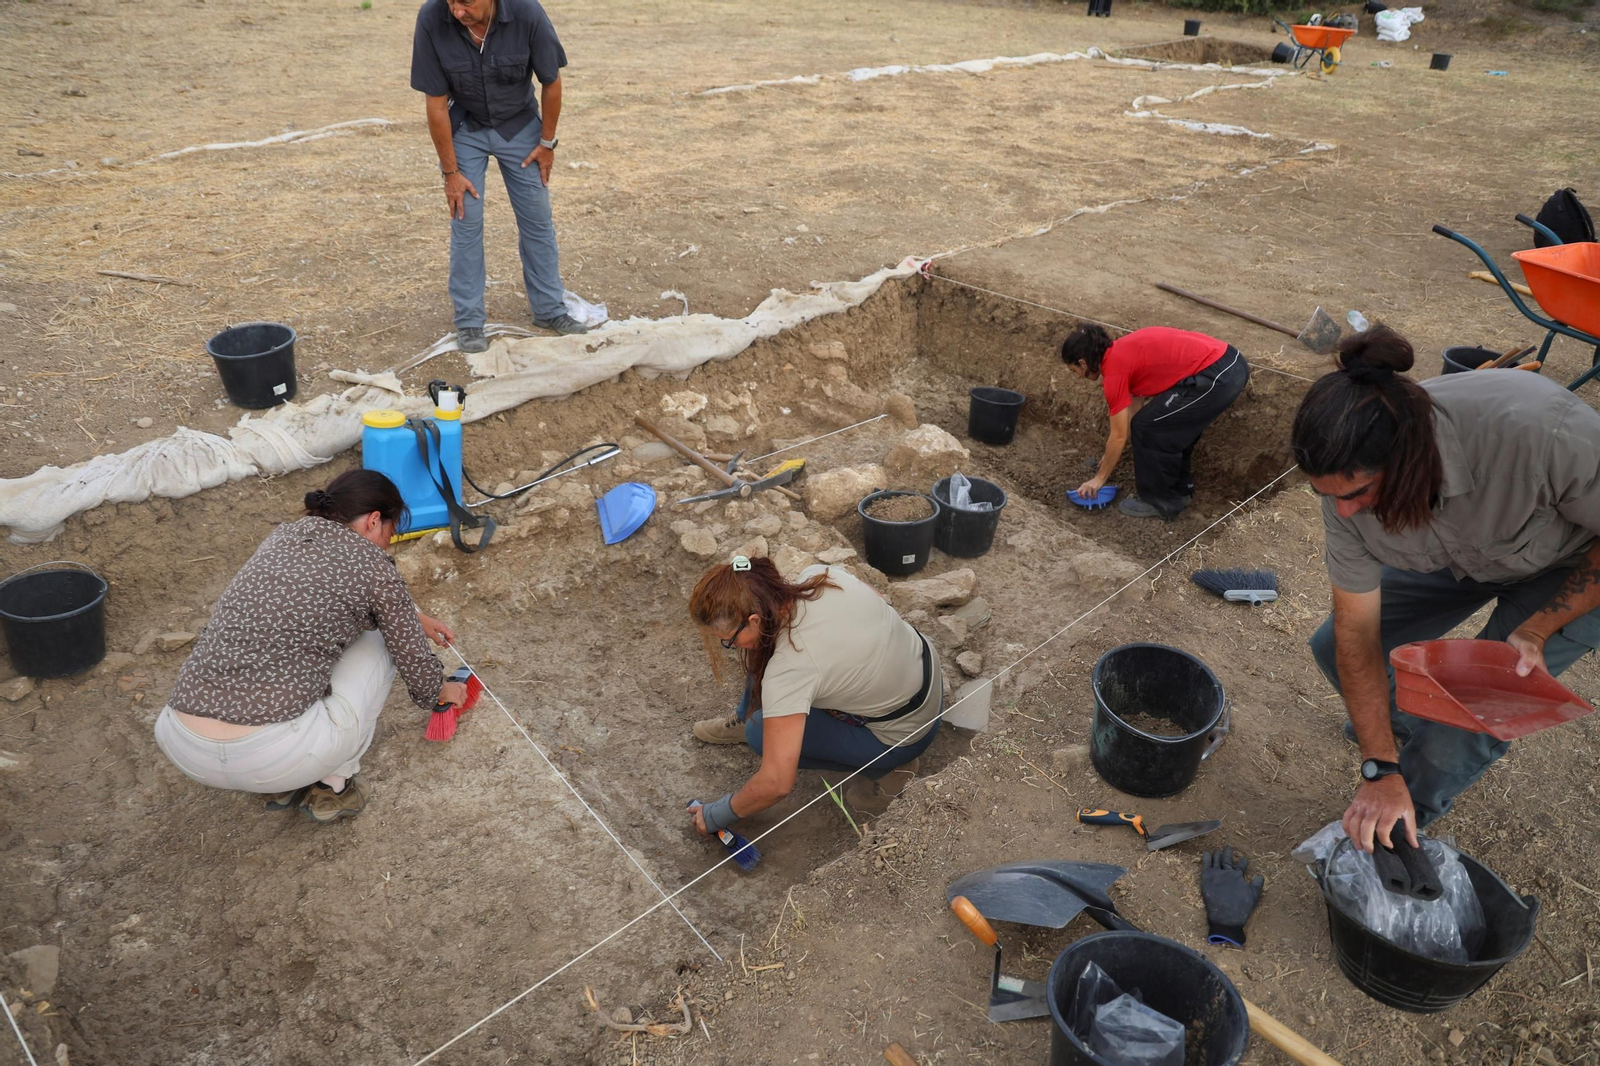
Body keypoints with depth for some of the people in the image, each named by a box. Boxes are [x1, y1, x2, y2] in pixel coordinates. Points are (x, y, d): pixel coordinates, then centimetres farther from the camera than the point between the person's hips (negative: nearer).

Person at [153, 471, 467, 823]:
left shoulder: (281, 536, 17)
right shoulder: (372, 565, -1)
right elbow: (414, 662, 10)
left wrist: (413, 617, 47)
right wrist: (442, 691, 32)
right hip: (276, 757, -6)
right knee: (377, 640, 17)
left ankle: (285, 787, 25)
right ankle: (332, 788, 16)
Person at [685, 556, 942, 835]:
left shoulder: (788, 670, -35)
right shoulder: (817, 575, -17)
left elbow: (776, 783, -32)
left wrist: (721, 814, -15)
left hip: (906, 731, -7)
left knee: (760, 734, -6)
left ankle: (884, 768, 4)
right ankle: (746, 718, 29)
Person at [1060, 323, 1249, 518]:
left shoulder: (1114, 369, -6)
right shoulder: (1123, 350, 19)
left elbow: (1119, 436, 0)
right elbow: (1135, 404, 31)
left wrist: (1099, 478, 13)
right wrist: (1112, 454, 39)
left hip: (1217, 378, -9)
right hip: (1232, 363, 9)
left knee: (1148, 427, 4)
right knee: (1172, 423, 25)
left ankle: (1161, 501, 16)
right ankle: (1179, 488, 36)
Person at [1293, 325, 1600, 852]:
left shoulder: (1538, 428, -44)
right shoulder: (1349, 480, -28)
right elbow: (1357, 632, -19)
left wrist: (1537, 630, -31)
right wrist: (1380, 769, -19)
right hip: (1459, 557, 4)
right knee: (1334, 646, 1)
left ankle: (1411, 818, 15)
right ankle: (1405, 724, 34)